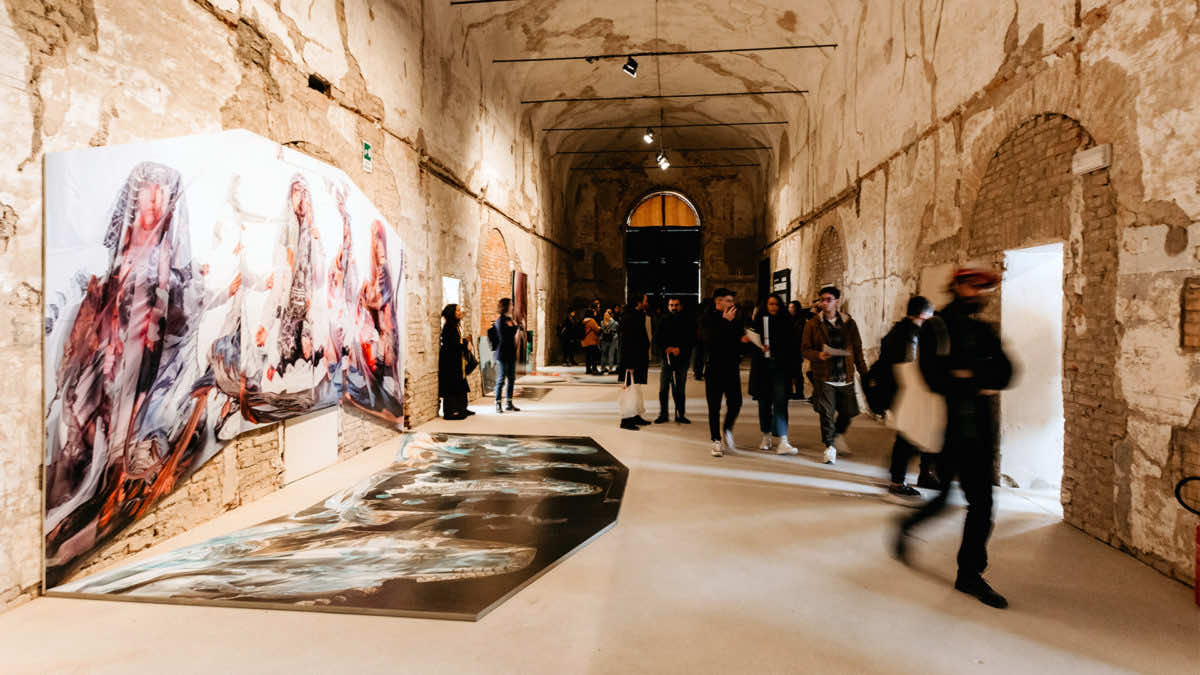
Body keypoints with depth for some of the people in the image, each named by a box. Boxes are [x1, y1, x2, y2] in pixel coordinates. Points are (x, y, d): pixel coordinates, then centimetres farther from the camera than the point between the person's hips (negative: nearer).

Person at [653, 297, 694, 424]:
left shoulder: (687, 322, 3)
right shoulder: (663, 321, 5)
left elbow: (692, 340, -1)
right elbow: (657, 340, 4)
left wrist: (679, 349, -14)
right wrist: (666, 349, -13)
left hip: (682, 360, 0)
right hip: (667, 358, 0)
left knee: (680, 389, 5)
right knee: (663, 389, -1)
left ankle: (680, 415, 15)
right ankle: (663, 414, 10)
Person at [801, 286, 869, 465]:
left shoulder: (849, 323, 8)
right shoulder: (813, 324, 2)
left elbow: (857, 349, 14)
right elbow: (805, 349, 3)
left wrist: (863, 372, 10)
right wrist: (819, 355, -17)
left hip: (846, 377, 2)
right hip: (824, 377, -2)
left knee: (848, 411, 4)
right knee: (826, 413, -2)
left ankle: (838, 434, 35)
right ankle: (830, 447, 15)